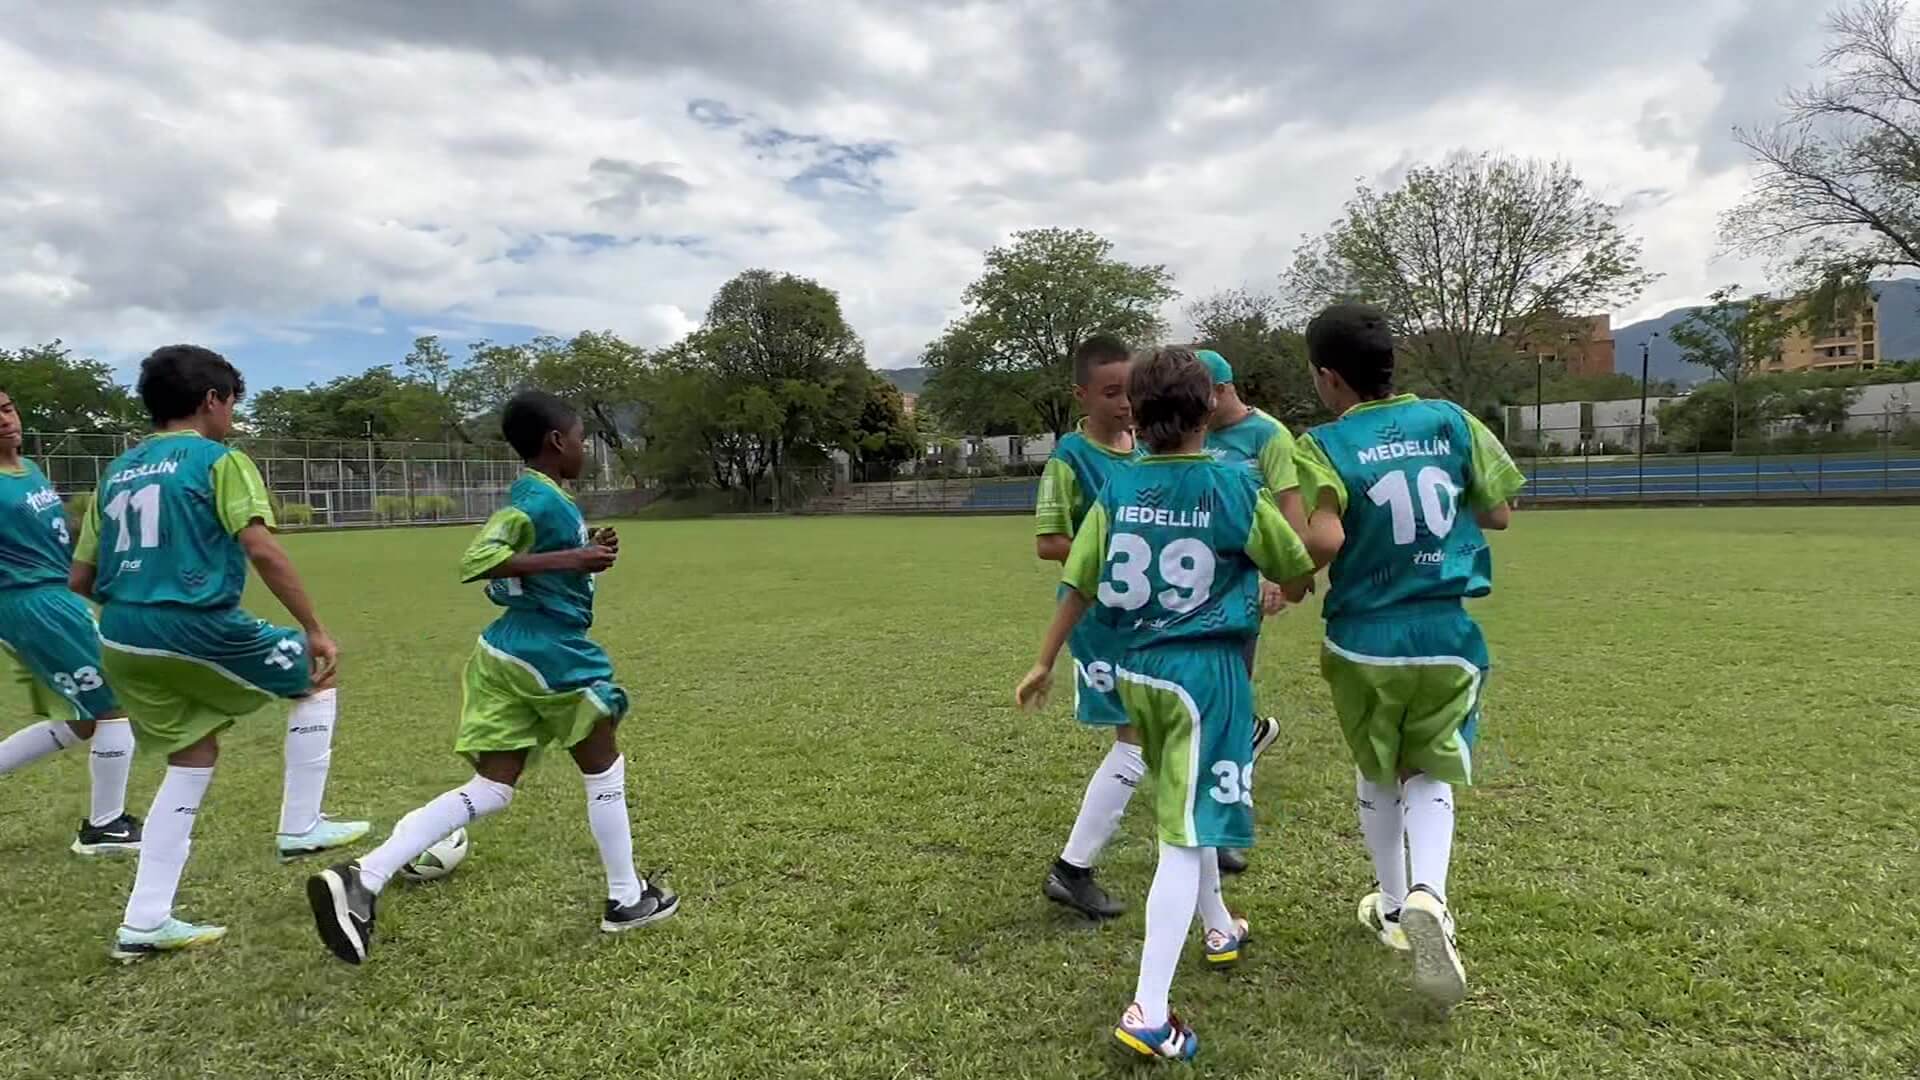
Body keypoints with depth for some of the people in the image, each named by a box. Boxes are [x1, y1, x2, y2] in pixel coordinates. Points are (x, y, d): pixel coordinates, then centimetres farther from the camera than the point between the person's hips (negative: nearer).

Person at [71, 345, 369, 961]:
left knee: (193, 760, 19)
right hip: (195, 629, -7)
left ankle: (145, 922, 16)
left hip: (120, 640, 7)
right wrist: (315, 629, -14)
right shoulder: (220, 460, -4)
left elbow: (80, 580, 17)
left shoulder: (117, 472, 18)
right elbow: (261, 549, -17)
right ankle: (300, 828, 14)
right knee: (318, 676, 15)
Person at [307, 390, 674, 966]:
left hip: (507, 653, 9)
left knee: (491, 789, 9)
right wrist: (569, 560, -28)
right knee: (605, 771, 9)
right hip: (553, 655, -9)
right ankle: (627, 900, 22)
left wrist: (587, 554, 12)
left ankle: (361, 878, -1)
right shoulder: (540, 498, -15)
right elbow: (476, 561, -27)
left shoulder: (538, 495, 14)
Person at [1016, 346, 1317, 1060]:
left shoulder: (1117, 490, -1)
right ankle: (1148, 1012, -4)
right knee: (1186, 833, -3)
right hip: (1204, 671, -5)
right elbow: (1298, 574, 3)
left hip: (1135, 670, 5)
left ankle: (1220, 929, 47)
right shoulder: (1236, 488, -10)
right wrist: (1287, 589, 27)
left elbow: (1078, 583, 1)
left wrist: (1045, 662, 12)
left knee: (1181, 807, 25)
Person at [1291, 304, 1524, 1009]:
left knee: (1376, 776, 20)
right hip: (1447, 637, 2)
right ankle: (1427, 896, -11)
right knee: (1430, 776, 15)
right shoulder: (1451, 421, 0)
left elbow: (1323, 539, -26)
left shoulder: (1323, 446, -11)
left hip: (1363, 640, -1)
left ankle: (1392, 906, 36)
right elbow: (1500, 512, 7)